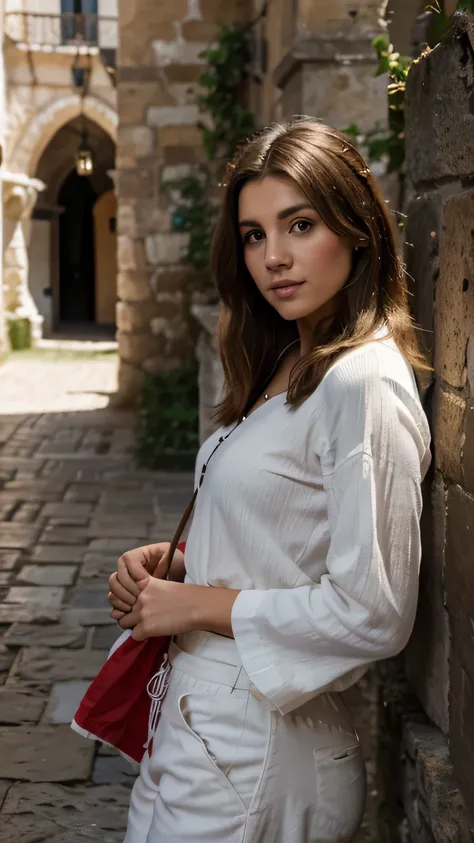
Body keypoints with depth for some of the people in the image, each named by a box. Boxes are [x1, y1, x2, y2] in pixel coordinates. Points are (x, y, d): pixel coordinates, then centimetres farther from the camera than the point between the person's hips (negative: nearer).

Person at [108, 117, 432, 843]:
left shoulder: (365, 383, -20)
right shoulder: (286, 366, 9)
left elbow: (374, 614, -23)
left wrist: (200, 603, -15)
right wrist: (171, 563, 1)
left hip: (253, 747, -8)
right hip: (203, 717, 9)